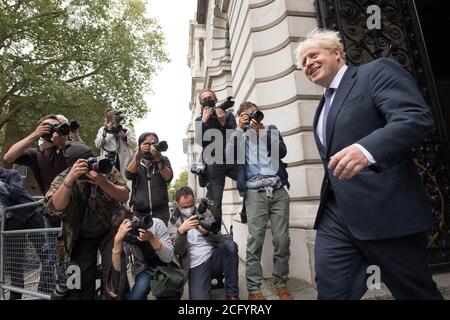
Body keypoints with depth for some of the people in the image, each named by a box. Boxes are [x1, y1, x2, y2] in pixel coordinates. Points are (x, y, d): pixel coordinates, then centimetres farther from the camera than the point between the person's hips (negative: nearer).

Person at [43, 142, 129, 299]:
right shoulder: (62, 179, -12)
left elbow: (125, 197, -22)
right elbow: (55, 207, -30)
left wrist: (103, 182, -39)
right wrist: (70, 179, -45)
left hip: (109, 230, -1)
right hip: (80, 237, 2)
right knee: (82, 281, 10)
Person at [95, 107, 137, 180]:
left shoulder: (126, 129, 15)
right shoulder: (103, 129, 15)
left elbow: (134, 144, 7)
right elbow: (98, 145, 2)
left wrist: (124, 136, -8)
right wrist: (105, 131, -8)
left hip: (124, 161, 1)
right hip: (107, 160, 0)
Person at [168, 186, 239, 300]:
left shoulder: (205, 213, 9)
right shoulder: (173, 223, 3)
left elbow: (219, 239, 3)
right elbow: (178, 251, -9)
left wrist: (206, 233, -20)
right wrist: (181, 231, -28)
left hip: (214, 257, 3)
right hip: (196, 266, -3)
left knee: (230, 244, -29)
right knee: (199, 298, -29)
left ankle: (231, 294, -16)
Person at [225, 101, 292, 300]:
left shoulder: (271, 130, 20)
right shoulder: (240, 135, 17)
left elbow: (282, 152, 3)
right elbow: (229, 154, -2)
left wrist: (262, 132, -3)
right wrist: (240, 128, 0)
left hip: (278, 190, 2)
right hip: (255, 193, -1)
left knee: (282, 240, 0)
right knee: (255, 241, -7)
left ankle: (281, 285, 15)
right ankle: (253, 289, 2)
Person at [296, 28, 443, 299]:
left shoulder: (377, 72, -1)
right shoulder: (324, 105, 21)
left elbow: (417, 118, -18)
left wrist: (366, 150, -35)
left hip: (386, 211, -6)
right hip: (335, 215, 7)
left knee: (416, 292, 11)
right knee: (331, 291, 3)